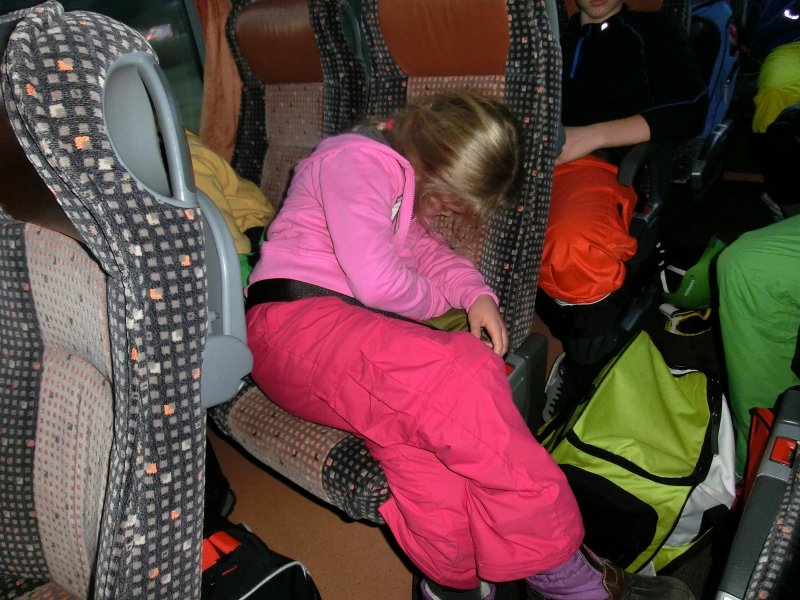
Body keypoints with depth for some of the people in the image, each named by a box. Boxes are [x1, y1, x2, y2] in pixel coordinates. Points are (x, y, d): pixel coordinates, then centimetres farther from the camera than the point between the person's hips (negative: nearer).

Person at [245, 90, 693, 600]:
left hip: (347, 326, 9)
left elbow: (425, 249, 26)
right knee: (454, 374, -32)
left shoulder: (398, 175, 22)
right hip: (292, 323, -8)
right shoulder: (355, 161, -7)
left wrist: (478, 296, 5)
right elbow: (375, 280, -19)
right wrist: (440, 300, 2)